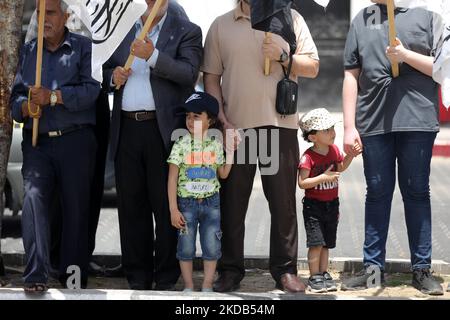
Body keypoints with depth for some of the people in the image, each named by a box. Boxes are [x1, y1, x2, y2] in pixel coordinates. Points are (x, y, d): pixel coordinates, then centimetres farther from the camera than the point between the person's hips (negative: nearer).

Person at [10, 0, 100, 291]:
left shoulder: (83, 47, 5)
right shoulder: (28, 51, 18)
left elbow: (91, 90, -9)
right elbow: (17, 94, 12)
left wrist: (53, 96, -18)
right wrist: (24, 107, -10)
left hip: (75, 139, -2)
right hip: (37, 142, 3)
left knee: (77, 207, 0)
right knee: (34, 199, -15)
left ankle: (73, 276, 8)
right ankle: (36, 275, -20)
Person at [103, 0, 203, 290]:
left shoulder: (186, 32, 3)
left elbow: (189, 73, -11)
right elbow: (108, 68, 24)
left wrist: (153, 56, -23)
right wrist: (114, 76, 0)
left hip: (163, 129, -4)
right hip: (127, 128, 4)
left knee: (166, 206, -1)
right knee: (132, 205, 6)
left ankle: (167, 279, 6)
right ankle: (138, 277, 13)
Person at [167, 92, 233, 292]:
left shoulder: (216, 144, 3)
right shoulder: (181, 145, -6)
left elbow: (223, 174, 10)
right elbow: (172, 179, -5)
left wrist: (231, 150, 2)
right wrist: (173, 209, -9)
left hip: (211, 202, 2)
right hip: (187, 202, -2)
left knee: (211, 246, 0)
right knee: (186, 247, 2)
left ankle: (207, 285, 10)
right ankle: (188, 287, 13)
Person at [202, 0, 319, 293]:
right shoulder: (221, 26, 9)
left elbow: (313, 67, 7)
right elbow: (211, 78, 6)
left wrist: (283, 56, -11)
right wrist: (223, 121, -4)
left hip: (280, 125, 0)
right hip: (236, 127, 1)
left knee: (283, 202, 2)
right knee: (232, 202, 4)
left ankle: (285, 270, 9)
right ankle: (231, 271, 12)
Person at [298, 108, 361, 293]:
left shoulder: (334, 150, 3)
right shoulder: (308, 157, -19)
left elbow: (340, 168, 22)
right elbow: (302, 182, -20)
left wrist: (351, 155, 8)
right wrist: (323, 178, -27)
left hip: (332, 204, 6)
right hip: (314, 206, -6)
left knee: (327, 243, 12)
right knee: (316, 243, -7)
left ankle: (323, 274, 20)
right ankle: (314, 278, 1)